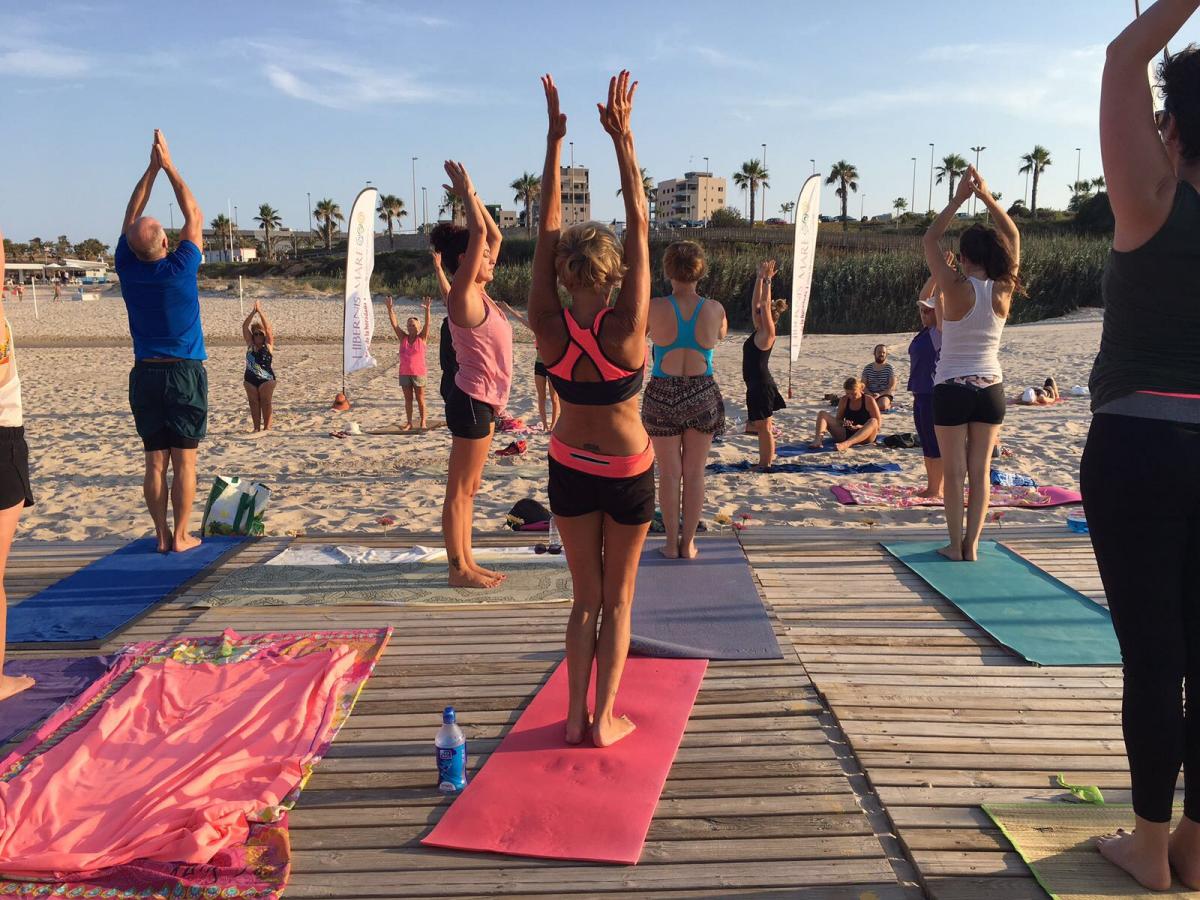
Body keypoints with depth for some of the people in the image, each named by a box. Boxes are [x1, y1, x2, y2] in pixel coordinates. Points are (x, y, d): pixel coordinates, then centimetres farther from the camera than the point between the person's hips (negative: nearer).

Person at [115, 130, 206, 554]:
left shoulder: (127, 268, -2)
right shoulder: (179, 269, -10)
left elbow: (130, 217, 12)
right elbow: (194, 216, 2)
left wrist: (151, 168, 16)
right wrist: (168, 166, 9)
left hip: (145, 375, 4)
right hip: (185, 374, -3)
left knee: (155, 460, 8)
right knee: (184, 459, 2)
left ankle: (162, 535, 11)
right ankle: (181, 536, 5)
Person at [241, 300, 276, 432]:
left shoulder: (268, 345, -1)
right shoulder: (250, 344, 7)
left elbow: (268, 328, -12)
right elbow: (244, 327, -1)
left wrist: (260, 311, -13)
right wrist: (253, 312, -9)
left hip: (266, 378, -4)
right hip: (250, 379, 4)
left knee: (266, 403, -2)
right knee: (254, 403, 5)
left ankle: (267, 426, 3)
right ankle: (257, 427, 11)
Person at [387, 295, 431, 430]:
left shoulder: (421, 338, -1)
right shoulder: (403, 338, 6)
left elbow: (427, 324, -14)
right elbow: (394, 323, -2)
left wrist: (427, 309, -28)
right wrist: (390, 309, -14)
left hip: (418, 373, -3)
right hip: (404, 373, 3)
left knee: (420, 399, 5)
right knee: (408, 399, 8)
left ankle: (423, 421, 14)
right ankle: (409, 422, 13)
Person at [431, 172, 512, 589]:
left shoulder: (479, 293, 11)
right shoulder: (463, 296, -14)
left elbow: (493, 235, 19)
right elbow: (479, 233, -21)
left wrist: (471, 195, 16)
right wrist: (466, 193, -9)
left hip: (482, 401, 10)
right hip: (472, 399, -10)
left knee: (469, 487, 14)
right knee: (460, 489, -2)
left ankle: (467, 562, 23)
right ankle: (459, 568, 6)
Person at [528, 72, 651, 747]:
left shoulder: (550, 329, -17)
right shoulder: (626, 329, -22)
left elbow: (548, 229, -11)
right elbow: (640, 226, -19)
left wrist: (555, 140, -7)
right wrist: (623, 137, -15)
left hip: (570, 468, 3)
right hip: (628, 472, -3)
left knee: (585, 596, 17)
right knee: (618, 599, 12)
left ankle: (575, 715, 19)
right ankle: (604, 720, 16)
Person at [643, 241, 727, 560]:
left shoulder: (655, 308, -15)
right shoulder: (715, 310, -9)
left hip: (663, 395, -1)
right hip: (702, 394, 1)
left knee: (669, 474, 12)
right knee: (695, 474, 13)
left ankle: (672, 543, 20)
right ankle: (688, 543, 20)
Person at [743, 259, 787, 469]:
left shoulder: (767, 334, -12)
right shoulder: (758, 332, 10)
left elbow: (765, 306, -21)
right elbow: (755, 304, 12)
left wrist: (767, 280, -19)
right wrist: (760, 278, 11)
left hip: (762, 387, -9)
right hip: (757, 386, 9)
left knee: (763, 427, -3)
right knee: (762, 427, 14)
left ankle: (766, 464, 3)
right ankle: (764, 462, 22)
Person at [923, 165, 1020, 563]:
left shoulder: (957, 288, -14)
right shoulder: (1003, 291, -3)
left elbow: (930, 239, -4)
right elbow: (1014, 236, 10)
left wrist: (958, 199, -2)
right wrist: (987, 197, 4)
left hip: (952, 389, -3)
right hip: (990, 389, 4)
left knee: (954, 472, 5)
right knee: (981, 471, 9)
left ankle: (955, 545, 9)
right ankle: (971, 544, 12)